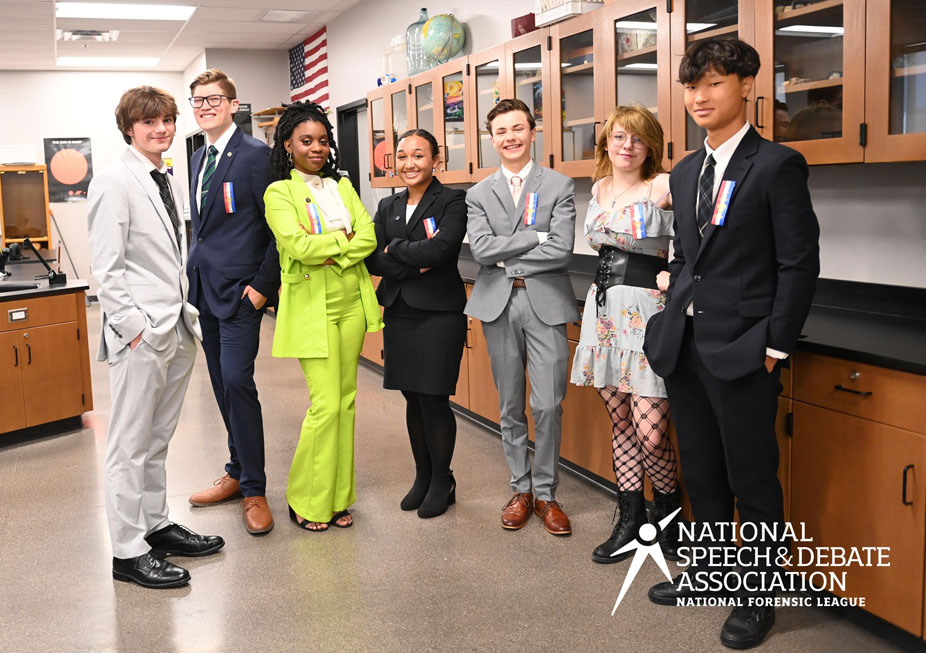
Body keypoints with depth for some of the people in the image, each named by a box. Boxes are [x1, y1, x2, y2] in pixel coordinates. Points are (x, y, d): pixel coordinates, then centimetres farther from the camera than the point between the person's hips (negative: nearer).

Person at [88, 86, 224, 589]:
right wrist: (133, 325, -17)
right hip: (140, 333, -8)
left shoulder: (169, 180, 16)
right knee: (131, 444, 0)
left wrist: (187, 316, 14)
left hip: (177, 330, 8)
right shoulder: (114, 181, -9)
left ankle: (156, 525, 30)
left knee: (158, 439, 17)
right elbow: (106, 268, -13)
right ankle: (128, 551, 10)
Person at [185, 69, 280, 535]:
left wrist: (263, 283, -15)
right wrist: (195, 277, 15)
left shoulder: (255, 155, -9)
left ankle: (254, 490, -1)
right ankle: (238, 473, 25)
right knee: (222, 386, 13)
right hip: (205, 288, 8)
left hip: (240, 290, -8)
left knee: (236, 381, -12)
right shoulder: (197, 159, 16)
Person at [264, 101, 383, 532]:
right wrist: (346, 238, -7)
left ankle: (337, 497, 20)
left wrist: (333, 253, -14)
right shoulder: (279, 193, -2)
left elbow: (368, 237, 1)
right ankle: (307, 501, 9)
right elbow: (297, 244, -17)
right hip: (312, 308, -5)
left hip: (351, 303, 5)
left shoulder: (342, 186, 14)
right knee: (326, 404, -8)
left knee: (345, 400, 8)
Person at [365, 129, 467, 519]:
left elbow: (442, 250, -21)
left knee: (433, 399, -1)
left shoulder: (452, 202, -5)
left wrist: (395, 250, -8)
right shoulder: (388, 206, 13)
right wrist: (415, 263, -12)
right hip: (399, 313, 6)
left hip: (438, 313, -5)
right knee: (413, 399, 12)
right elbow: (372, 259, 1)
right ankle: (422, 477, 26)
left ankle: (443, 483, 16)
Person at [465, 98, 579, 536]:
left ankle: (546, 492, 14)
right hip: (499, 305, 2)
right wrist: (536, 236, -10)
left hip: (546, 303, -2)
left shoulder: (559, 186, 2)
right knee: (510, 406, 10)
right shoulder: (479, 194, 9)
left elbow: (561, 250, -10)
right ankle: (521, 489, 24)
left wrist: (506, 258, -6)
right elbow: (481, 249, -7)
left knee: (548, 405, -4)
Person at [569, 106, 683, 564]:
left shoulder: (663, 188, -7)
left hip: (645, 311, -6)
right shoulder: (599, 188, 14)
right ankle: (631, 522, 24)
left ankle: (667, 517, 19)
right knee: (621, 423, 12)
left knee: (650, 436, -9)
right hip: (602, 311, 6)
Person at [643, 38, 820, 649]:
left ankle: (759, 592, 21)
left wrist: (775, 346, -12)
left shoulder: (777, 165, -7)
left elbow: (800, 263, -9)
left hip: (742, 348, -6)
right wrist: (671, 322, 10)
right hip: (684, 344, 7)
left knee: (753, 477, 4)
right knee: (701, 469, 17)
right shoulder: (685, 172, 13)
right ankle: (710, 567, 34)